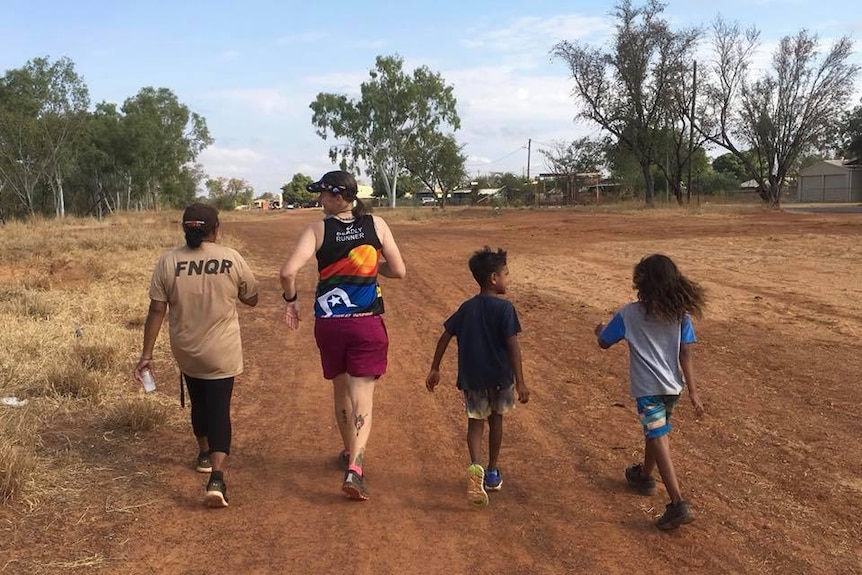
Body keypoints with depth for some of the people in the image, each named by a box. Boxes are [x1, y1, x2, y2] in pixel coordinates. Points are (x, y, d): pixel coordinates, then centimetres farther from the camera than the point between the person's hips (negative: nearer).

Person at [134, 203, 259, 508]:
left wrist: (147, 353, -1)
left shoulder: (168, 261, -8)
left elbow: (156, 311, -7)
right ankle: (217, 477, -12)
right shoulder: (231, 258, -10)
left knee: (199, 402, 23)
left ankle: (205, 454, 44)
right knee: (219, 409, 1)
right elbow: (252, 299, 2)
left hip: (187, 353, 2)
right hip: (222, 353, -2)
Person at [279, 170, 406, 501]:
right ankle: (354, 466, -15)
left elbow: (288, 271, -18)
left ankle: (350, 453, 38)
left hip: (329, 324, 1)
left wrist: (291, 299, 0)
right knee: (362, 396, 1)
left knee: (341, 391, 20)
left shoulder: (318, 230, -7)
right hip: (367, 324, -1)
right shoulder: (376, 225, -3)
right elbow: (398, 270, -1)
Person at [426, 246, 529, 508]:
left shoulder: (466, 308, 3)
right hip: (500, 376, -2)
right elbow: (512, 345, -18)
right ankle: (492, 473, 30)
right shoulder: (504, 308, -12)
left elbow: (445, 337, 3)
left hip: (472, 378, 2)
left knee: (475, 422, 7)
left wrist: (434, 369, 12)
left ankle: (475, 466, -20)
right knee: (495, 420, 17)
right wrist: (520, 382, -17)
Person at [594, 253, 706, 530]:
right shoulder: (681, 313, -1)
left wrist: (600, 330, 25)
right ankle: (644, 475, 46)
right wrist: (693, 392, 0)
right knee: (656, 433, 25)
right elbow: (685, 355, -2)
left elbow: (604, 343, 2)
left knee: (658, 440, -6)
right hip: (673, 387, 5)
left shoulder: (630, 313, -10)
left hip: (648, 388, -5)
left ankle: (678, 504, -14)